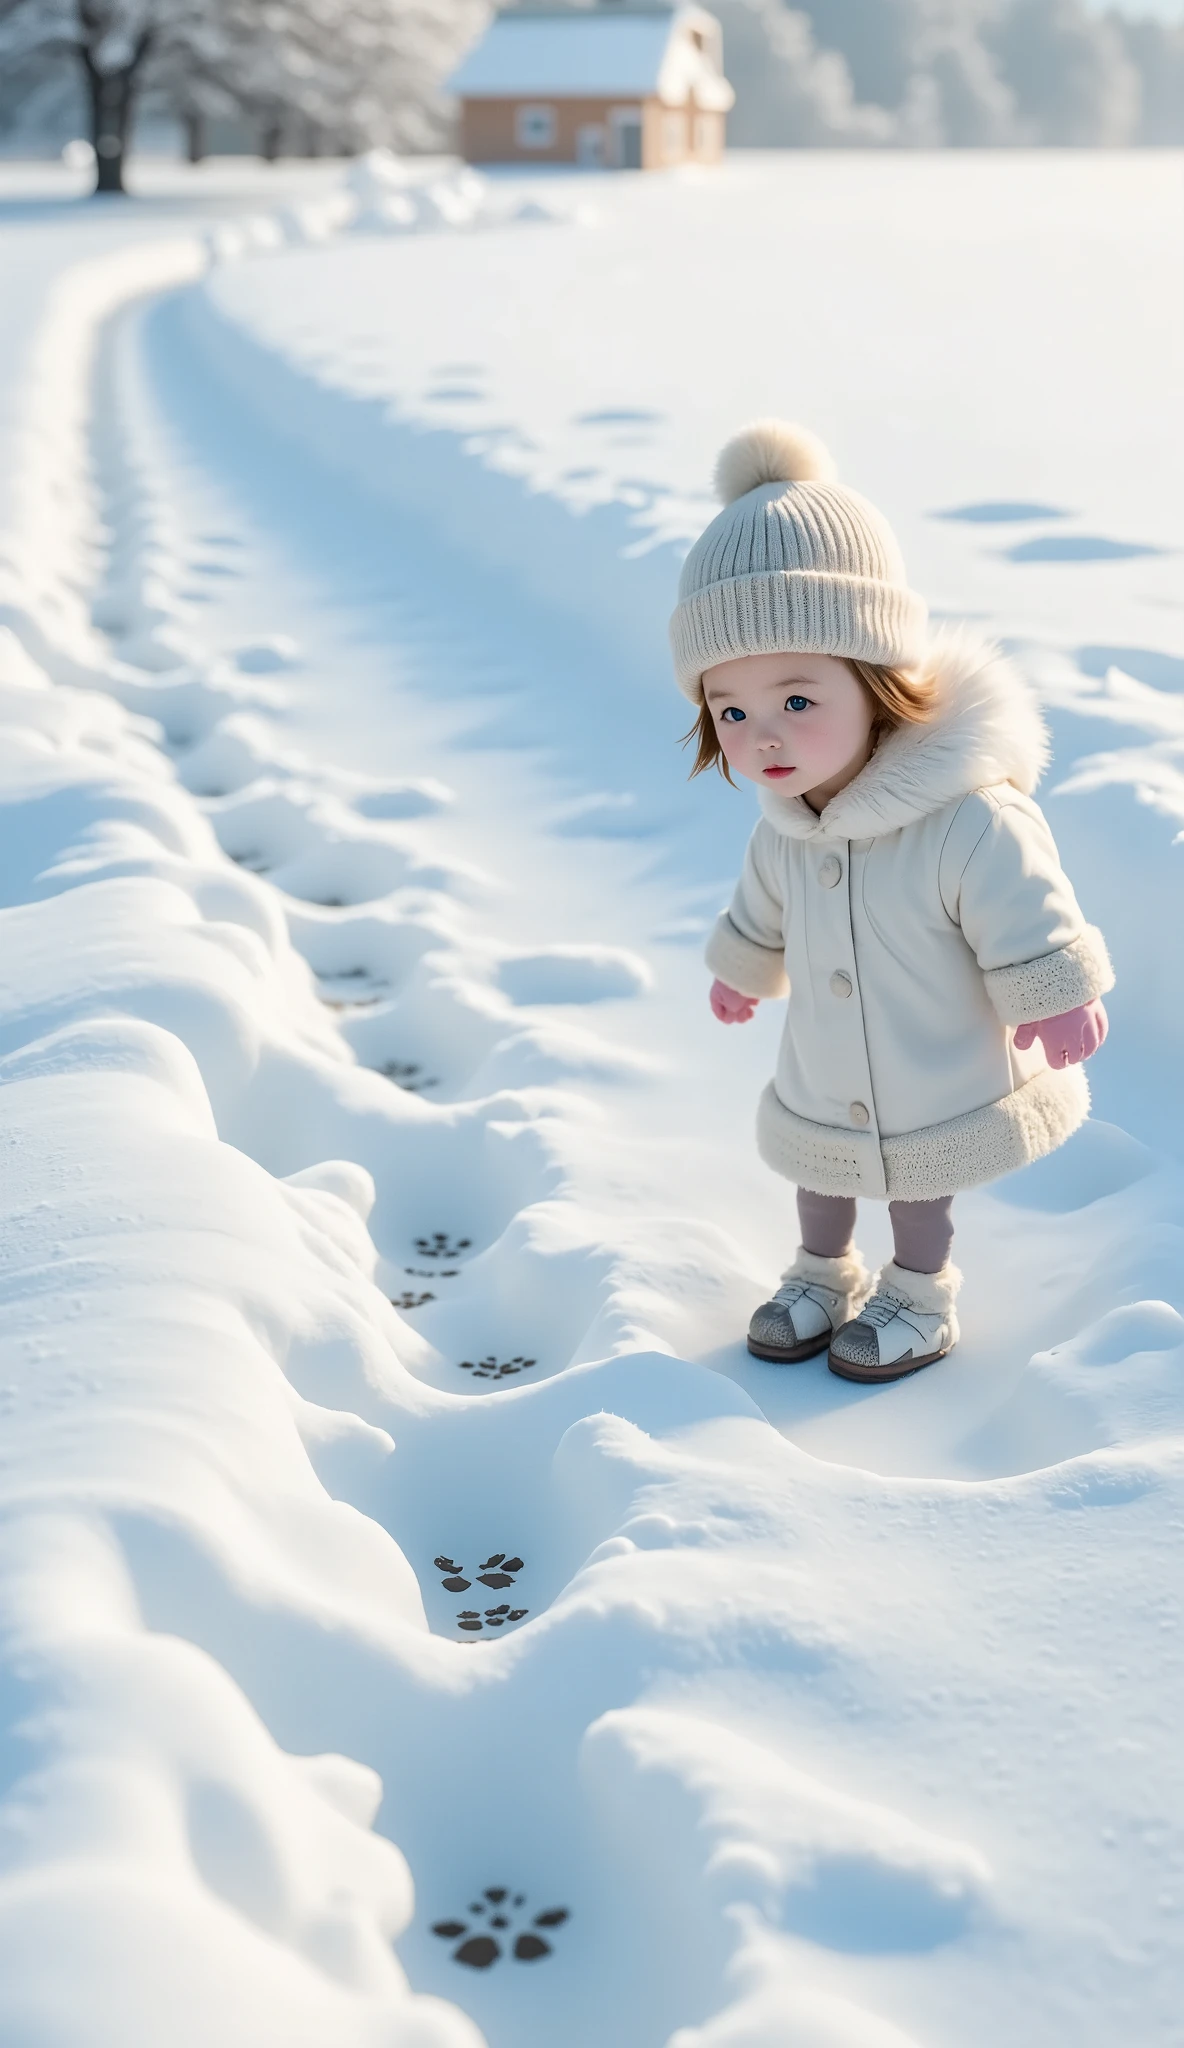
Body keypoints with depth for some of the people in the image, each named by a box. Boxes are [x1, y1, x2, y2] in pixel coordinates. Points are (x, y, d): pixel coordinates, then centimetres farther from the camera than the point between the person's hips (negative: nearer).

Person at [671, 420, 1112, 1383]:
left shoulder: (970, 822, -35)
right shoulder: (786, 821, -11)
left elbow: (1030, 924, -22)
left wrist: (1056, 1006, -11)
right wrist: (744, 968, 24)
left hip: (942, 1098, -5)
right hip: (822, 1090, 5)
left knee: (919, 1187, 19)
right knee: (822, 1173, 26)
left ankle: (920, 1296, 45)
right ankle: (825, 1271, 52)